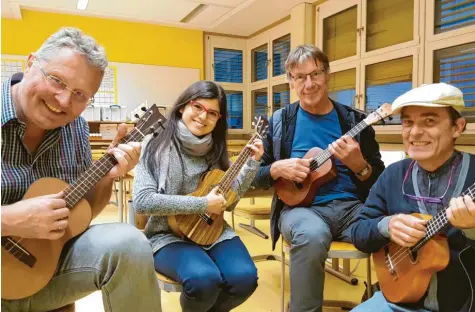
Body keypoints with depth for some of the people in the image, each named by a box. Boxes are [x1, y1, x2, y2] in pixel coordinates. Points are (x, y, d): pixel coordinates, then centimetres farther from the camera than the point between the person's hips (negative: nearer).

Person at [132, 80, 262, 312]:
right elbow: (142, 202, -18)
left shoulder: (216, 150, 7)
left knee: (245, 277, -21)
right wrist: (202, 204, -19)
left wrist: (252, 163, -3)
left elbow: (229, 200, 7)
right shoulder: (156, 147, -7)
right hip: (168, 235, -4)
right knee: (204, 279, -31)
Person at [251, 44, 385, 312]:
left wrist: (359, 165, -12)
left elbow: (381, 181, 10)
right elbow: (258, 177, 10)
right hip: (300, 206, -1)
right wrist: (277, 169, -13)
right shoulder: (279, 122, 8)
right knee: (312, 235, -37)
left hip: (352, 205, 2)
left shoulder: (355, 120, 9)